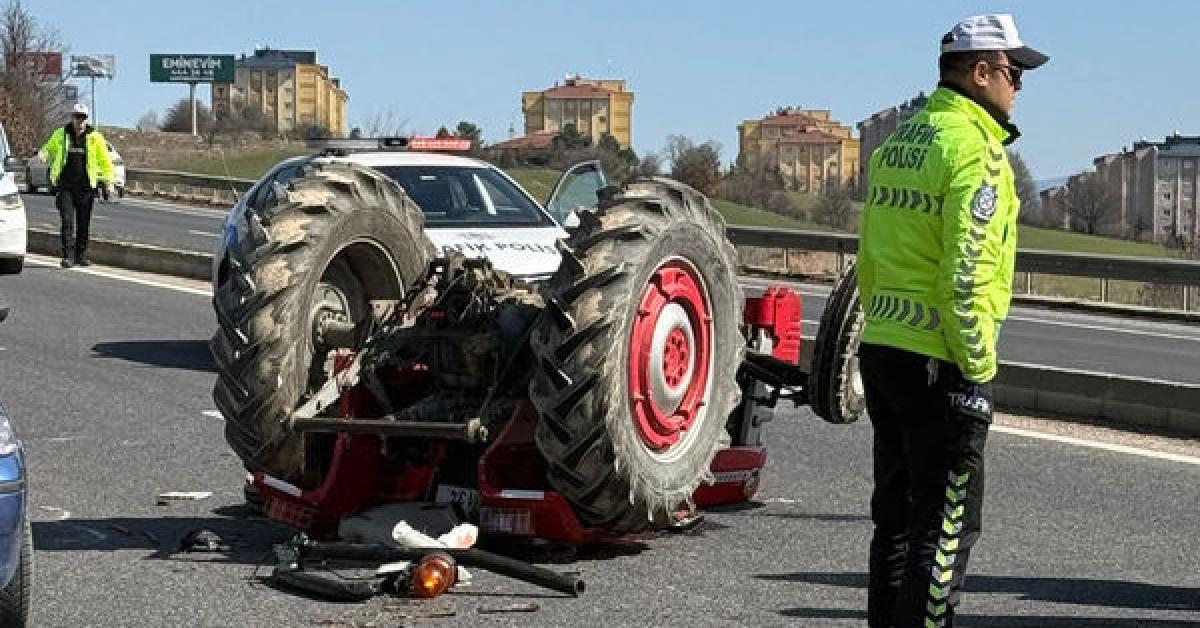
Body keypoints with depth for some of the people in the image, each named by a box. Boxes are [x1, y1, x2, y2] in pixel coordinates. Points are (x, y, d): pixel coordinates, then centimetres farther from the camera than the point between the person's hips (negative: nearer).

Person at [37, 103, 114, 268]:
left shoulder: (95, 137, 3)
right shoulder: (60, 134, 6)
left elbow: (104, 160, 9)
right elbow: (49, 149, 22)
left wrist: (108, 178, -1)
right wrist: (43, 154, -1)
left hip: (85, 186, 1)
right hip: (64, 185, -1)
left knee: (84, 223, 7)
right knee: (68, 221, -10)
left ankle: (81, 254, 19)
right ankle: (68, 256, -10)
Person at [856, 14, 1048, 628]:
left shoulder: (895, 144, 13)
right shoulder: (973, 149, -14)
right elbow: (967, 272, -20)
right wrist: (977, 370, -16)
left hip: (879, 348, 9)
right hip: (937, 362, -9)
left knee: (896, 510, 17)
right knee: (947, 525, -1)